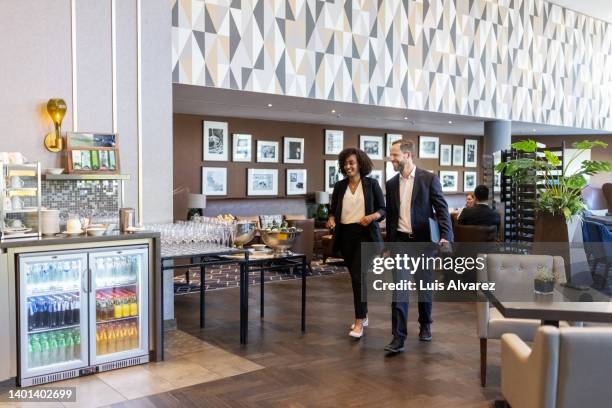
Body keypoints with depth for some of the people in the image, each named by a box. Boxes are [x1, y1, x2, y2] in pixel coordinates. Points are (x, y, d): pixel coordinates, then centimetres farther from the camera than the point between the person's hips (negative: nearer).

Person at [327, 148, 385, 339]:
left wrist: (372, 217, -20)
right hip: (345, 235, 4)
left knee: (358, 277, -12)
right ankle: (363, 314, 29)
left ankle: (359, 322, -7)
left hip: (365, 235, -4)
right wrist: (331, 219, -9)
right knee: (355, 277, 13)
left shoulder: (371, 184, -1)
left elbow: (383, 209, 0)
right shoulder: (339, 186, 8)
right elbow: (333, 209, 12)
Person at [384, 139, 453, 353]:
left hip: (423, 241, -3)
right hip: (400, 241, 3)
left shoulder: (429, 179, -5)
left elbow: (442, 209, -6)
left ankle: (425, 325, 33)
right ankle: (398, 337, -1)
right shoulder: (391, 184, 8)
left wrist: (446, 236, -19)